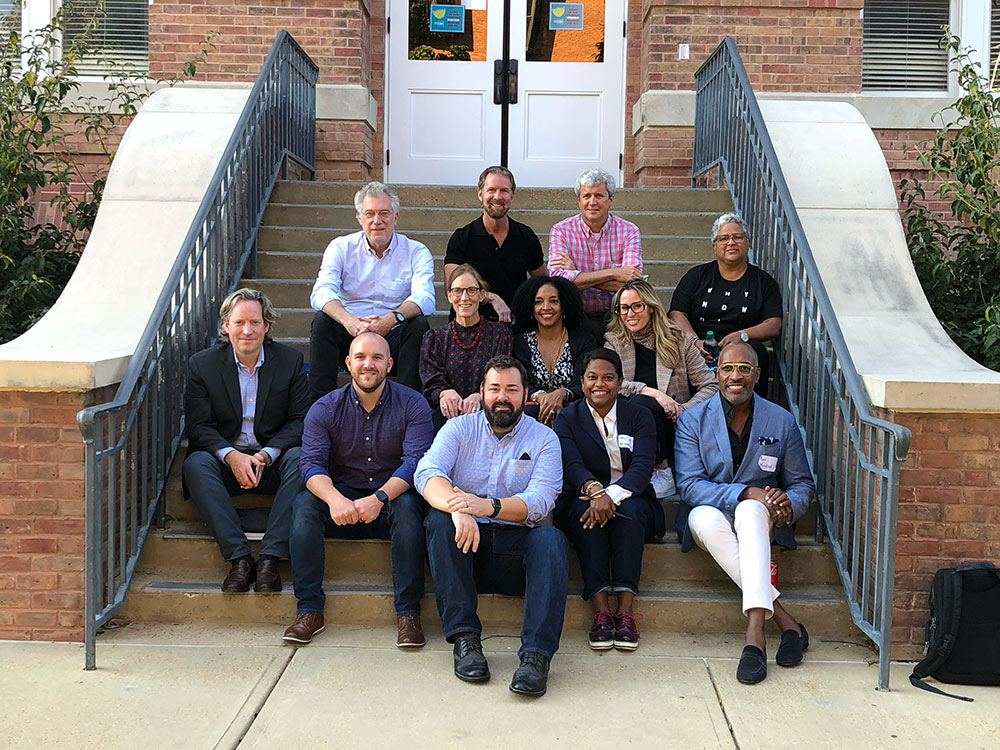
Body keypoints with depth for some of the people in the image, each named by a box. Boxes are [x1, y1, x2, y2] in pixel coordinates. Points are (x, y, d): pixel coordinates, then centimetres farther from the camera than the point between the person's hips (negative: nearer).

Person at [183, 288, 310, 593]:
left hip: (273, 461, 0)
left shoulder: (290, 360, 1)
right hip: (226, 461, 0)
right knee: (195, 463, -30)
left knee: (299, 458, -31)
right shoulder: (202, 364, 1)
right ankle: (239, 559, -33)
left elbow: (300, 420, -2)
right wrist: (232, 456, -23)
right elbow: (198, 426, -4)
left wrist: (266, 455, -19)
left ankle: (269, 558, -32)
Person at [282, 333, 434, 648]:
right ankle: (309, 609, -22)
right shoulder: (324, 409, -1)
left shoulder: (412, 404, -5)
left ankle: (408, 612, -26)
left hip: (391, 497, -1)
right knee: (304, 502, -26)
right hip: (342, 496, 2)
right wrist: (335, 499, -36)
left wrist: (379, 498, -34)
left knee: (407, 504, -33)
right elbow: (311, 464, -14)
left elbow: (416, 462, -16)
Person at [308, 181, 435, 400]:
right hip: (350, 334, 1)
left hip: (394, 337, 0)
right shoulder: (341, 247, 3)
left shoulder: (416, 252, 1)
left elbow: (424, 297, -16)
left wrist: (392, 318, -38)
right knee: (322, 320, -25)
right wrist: (348, 320, -35)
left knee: (419, 324, -28)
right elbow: (321, 292, -13)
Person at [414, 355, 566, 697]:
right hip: (467, 543, 1)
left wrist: (487, 506, -31)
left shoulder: (543, 438, 4)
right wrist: (457, 507, -34)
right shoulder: (459, 429, 7)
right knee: (440, 520, -28)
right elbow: (427, 472, -12)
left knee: (551, 538, -30)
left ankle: (537, 653, -37)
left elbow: (540, 499, -12)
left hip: (519, 546, -1)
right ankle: (465, 637, -27)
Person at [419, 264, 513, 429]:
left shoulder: (500, 334, 12)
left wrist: (479, 396, -22)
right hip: (447, 413, 1)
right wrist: (445, 393, -21)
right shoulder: (434, 338, 17)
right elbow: (432, 382, 4)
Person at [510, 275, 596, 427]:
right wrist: (540, 396, -23)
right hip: (534, 407, 1)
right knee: (527, 413, -35)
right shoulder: (521, 341, 11)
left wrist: (562, 394, -27)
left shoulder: (584, 339, 6)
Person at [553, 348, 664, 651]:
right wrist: (595, 490, -34)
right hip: (582, 499, 0)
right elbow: (572, 464, -12)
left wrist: (613, 495, -29)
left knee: (630, 510, -33)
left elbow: (642, 467, -10)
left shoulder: (639, 416, 6)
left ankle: (625, 610, -35)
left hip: (630, 499, 0)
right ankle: (600, 610, -37)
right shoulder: (567, 418, 6)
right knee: (585, 510, -33)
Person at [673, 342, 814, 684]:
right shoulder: (693, 420, -1)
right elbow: (689, 486, -11)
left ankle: (755, 628, -44)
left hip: (760, 516, 1)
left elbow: (803, 485, 10)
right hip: (712, 515, 0)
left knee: (750, 510, -36)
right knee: (704, 517, -37)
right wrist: (746, 492, -24)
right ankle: (783, 617, -35)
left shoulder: (782, 421, 4)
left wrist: (788, 502, -16)